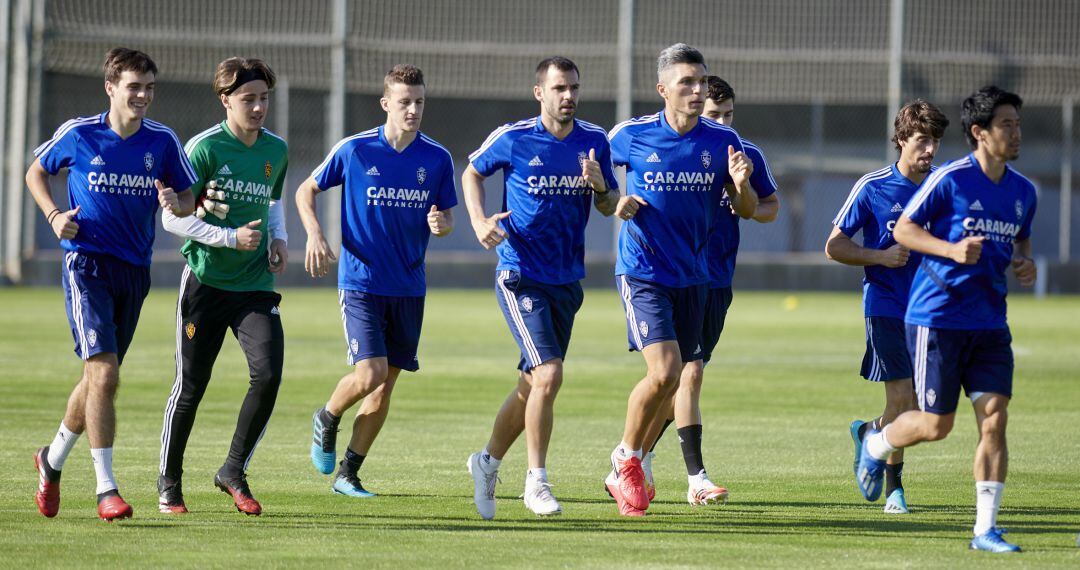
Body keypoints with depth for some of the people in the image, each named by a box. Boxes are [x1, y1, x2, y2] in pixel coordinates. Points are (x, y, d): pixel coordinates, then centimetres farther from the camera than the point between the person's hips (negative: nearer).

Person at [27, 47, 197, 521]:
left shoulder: (162, 141, 0)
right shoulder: (78, 135, -6)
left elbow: (189, 202, 9)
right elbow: (36, 172, 11)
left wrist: (176, 204, -15)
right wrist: (54, 215, -6)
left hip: (135, 269, 4)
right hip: (87, 264, -4)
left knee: (99, 378, 14)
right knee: (104, 374, -17)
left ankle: (53, 459, 38)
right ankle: (106, 489, -14)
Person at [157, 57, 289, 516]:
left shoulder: (276, 150, 6)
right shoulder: (204, 148, -11)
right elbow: (172, 217, -11)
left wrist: (278, 237, 8)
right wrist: (230, 237, -18)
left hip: (256, 284, 4)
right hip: (205, 282, -4)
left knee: (268, 375, -14)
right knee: (191, 384, 2)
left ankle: (234, 470, 4)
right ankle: (169, 480, 21)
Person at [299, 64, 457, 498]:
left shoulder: (437, 159, 1)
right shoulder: (353, 151, -6)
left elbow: (445, 217, 11)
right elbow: (306, 191, 6)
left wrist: (441, 224, -13)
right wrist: (315, 234, -10)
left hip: (409, 287, 4)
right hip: (361, 280, -4)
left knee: (386, 382, 5)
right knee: (369, 373, -16)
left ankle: (348, 474, 17)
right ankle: (327, 420, 17)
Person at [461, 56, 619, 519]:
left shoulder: (594, 142, 2)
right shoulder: (512, 139, -8)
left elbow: (611, 208, 9)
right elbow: (472, 173, 9)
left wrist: (601, 188, -14)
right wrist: (479, 221, -7)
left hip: (567, 281, 5)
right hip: (520, 277, -5)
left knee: (532, 385, 13)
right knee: (548, 375, -18)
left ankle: (488, 462, 34)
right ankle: (536, 481, -8)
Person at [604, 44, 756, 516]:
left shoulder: (722, 141, -1)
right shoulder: (631, 136, -7)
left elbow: (748, 211, 6)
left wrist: (741, 185, -15)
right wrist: (615, 202, -5)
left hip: (693, 277, 4)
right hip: (642, 272, -4)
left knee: (670, 382, 10)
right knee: (664, 372, -18)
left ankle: (625, 472, 28)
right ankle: (627, 457, 4)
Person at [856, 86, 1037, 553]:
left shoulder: (1023, 191, 8)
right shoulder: (950, 180, -10)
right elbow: (903, 229, -6)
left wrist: (1024, 264, 4)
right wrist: (953, 250, -20)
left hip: (989, 322, 5)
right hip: (938, 317, -5)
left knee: (994, 418, -7)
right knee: (936, 424, -1)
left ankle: (985, 529, -4)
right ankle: (876, 445, 31)